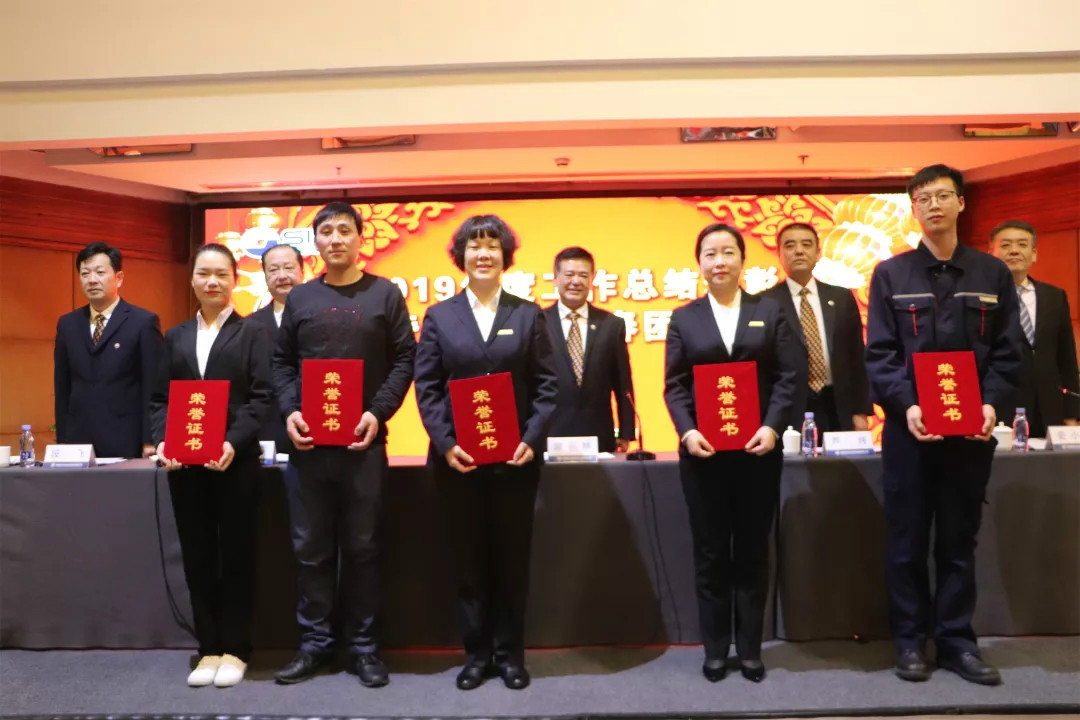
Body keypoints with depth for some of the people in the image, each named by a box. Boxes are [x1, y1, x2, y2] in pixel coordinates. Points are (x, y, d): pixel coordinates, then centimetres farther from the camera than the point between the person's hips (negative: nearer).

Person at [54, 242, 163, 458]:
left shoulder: (144, 322, -2)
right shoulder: (67, 324, 12)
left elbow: (153, 388, -5)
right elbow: (62, 389, 13)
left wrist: (150, 442, -10)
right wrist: (61, 441, 8)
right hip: (77, 442, 4)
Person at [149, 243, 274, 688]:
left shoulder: (252, 333, 4)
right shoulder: (175, 337, 15)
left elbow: (261, 397, -5)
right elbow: (159, 398, 11)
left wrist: (234, 442, -18)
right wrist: (162, 441, -7)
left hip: (236, 459, -3)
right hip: (184, 462, 4)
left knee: (237, 554, 4)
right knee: (197, 556, 9)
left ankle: (235, 649, 15)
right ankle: (209, 648, 20)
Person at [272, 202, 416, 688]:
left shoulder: (385, 294, 4)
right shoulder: (299, 298, 11)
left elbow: (404, 359, -1)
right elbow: (282, 362, 11)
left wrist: (378, 413, -12)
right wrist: (289, 412, -5)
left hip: (363, 440, -2)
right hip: (307, 440, 2)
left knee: (362, 547, 6)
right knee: (311, 549, 9)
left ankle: (364, 645, 18)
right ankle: (315, 644, 22)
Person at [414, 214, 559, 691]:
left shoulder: (528, 315, 7)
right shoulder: (439, 316, 7)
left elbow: (547, 384, 1)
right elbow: (426, 387, 1)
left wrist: (532, 439, -12)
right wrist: (445, 443, -11)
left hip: (515, 455, 0)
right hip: (457, 457, 0)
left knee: (512, 557, 8)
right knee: (468, 559, 9)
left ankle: (510, 654, 23)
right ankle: (476, 654, 22)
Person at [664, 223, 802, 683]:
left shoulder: (770, 311, 8)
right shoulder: (684, 318, 8)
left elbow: (791, 376, 0)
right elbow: (674, 386, 1)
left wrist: (773, 426, -14)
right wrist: (687, 431, -15)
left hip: (757, 449, 0)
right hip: (703, 450, 0)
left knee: (753, 552, 9)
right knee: (710, 554, 7)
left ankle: (750, 649, 22)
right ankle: (715, 650, 19)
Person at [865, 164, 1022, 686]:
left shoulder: (993, 274, 8)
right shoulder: (890, 275, 4)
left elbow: (1007, 352, 5)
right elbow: (879, 353, -3)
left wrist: (991, 404, -12)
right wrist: (907, 405, -17)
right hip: (909, 427, -1)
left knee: (959, 541, 10)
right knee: (906, 540, 5)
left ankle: (956, 641, 22)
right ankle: (910, 641, 18)